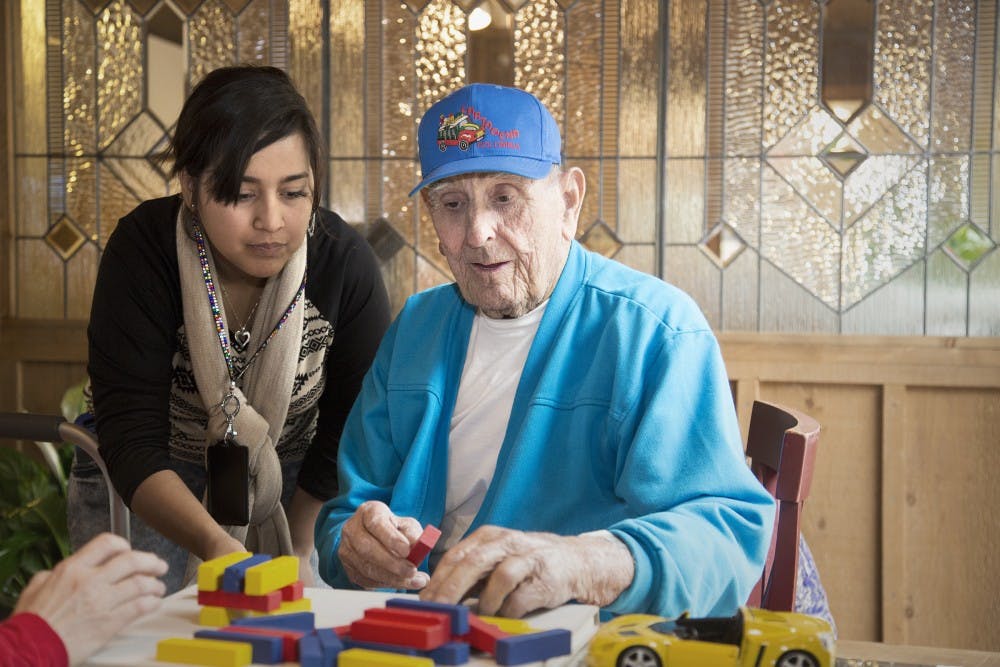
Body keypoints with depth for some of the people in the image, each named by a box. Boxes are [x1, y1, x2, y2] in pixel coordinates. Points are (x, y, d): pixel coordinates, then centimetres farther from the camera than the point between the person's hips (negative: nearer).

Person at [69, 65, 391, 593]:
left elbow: (348, 432, -9)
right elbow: (130, 438, -32)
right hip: (145, 493, -1)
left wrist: (297, 552, -12)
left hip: (294, 491, 2)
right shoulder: (143, 251, -26)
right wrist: (215, 546, -46)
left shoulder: (346, 263, -20)